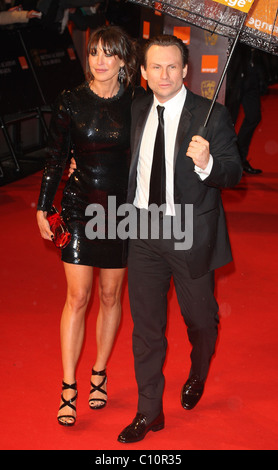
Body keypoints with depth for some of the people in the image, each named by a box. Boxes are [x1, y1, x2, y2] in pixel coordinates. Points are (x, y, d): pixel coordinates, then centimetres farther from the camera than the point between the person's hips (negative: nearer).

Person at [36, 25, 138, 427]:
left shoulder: (134, 104, 0)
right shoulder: (71, 102, -3)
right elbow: (56, 159, 1)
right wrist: (43, 208, 1)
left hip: (123, 208, 2)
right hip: (80, 207, -1)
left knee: (111, 296, 10)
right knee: (78, 297, -3)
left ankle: (99, 374, 27)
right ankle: (69, 389, 5)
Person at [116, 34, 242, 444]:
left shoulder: (212, 115, -11)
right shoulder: (137, 111, 5)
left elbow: (234, 173, -14)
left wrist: (207, 163, -34)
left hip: (190, 234, -3)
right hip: (144, 230, 4)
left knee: (200, 318, 15)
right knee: (145, 322, 9)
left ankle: (197, 376, 48)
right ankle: (149, 411, 23)